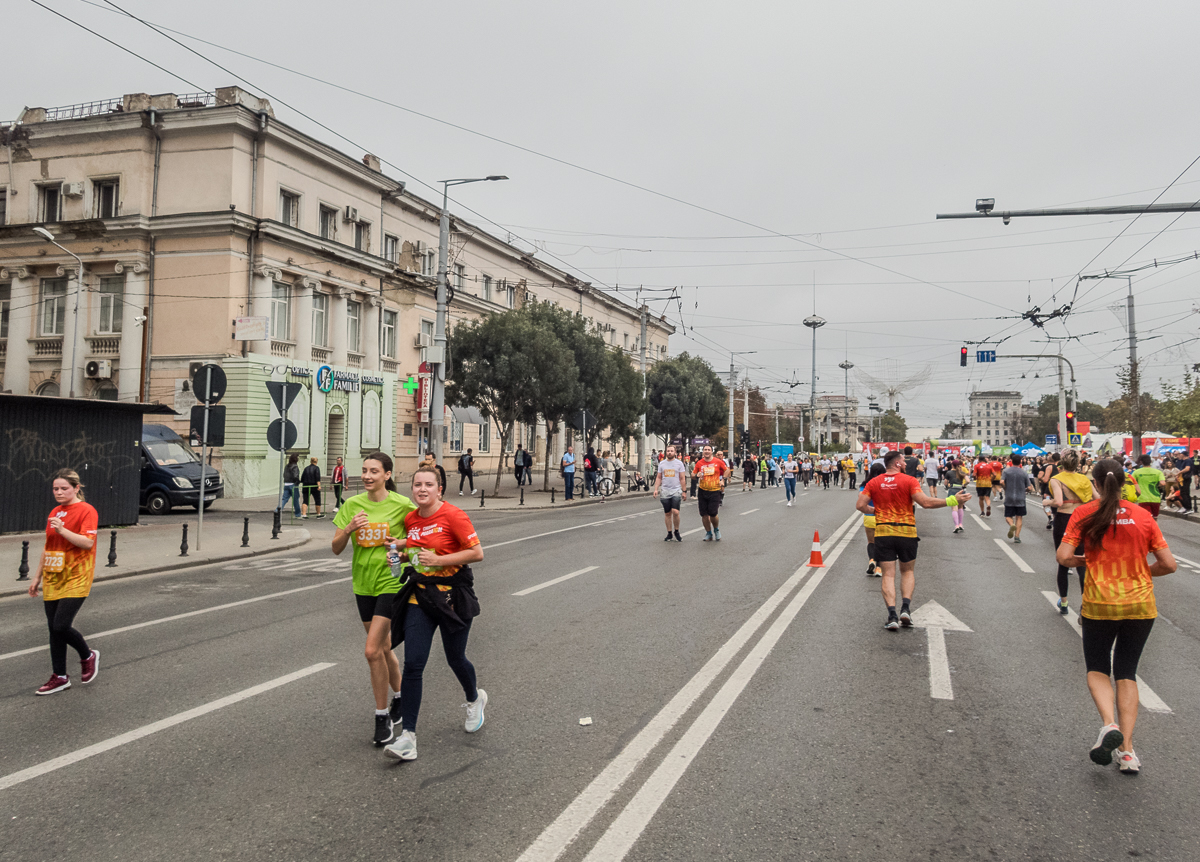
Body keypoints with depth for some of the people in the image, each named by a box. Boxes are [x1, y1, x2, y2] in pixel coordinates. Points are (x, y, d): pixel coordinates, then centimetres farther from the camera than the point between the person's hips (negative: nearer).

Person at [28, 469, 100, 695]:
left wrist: (62, 529, -25)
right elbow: (48, 547, 20)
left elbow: (88, 542, -19)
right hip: (53, 580, 7)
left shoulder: (86, 511, -9)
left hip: (75, 579, -7)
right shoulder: (55, 513, 13)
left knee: (61, 626, -13)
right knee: (53, 628, 8)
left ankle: (88, 656, 15)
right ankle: (59, 677, 19)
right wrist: (37, 577, 20)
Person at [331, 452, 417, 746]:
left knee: (373, 650, -11)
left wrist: (403, 543, -15)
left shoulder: (402, 505, -9)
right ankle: (399, 696, 39)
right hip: (363, 583, 5)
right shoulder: (352, 505, 2)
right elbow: (336, 548, 2)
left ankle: (383, 717, 5)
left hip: (391, 582, -5)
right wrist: (349, 528, -16)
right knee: (384, 648, 16)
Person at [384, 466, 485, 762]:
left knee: (455, 659, 13)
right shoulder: (410, 519, 5)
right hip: (420, 594, 5)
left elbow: (477, 553, -16)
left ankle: (475, 699, 45)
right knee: (412, 664, -5)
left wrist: (438, 560, -20)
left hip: (452, 595, -4)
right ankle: (408, 736, -1)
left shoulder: (453, 515, -14)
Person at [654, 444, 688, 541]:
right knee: (667, 513, 6)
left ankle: (676, 531, 2)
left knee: (675, 512, -16)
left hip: (676, 491, -3)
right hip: (665, 491, 3)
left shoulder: (679, 463, 3)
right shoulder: (662, 463, 10)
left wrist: (684, 491, 0)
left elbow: (682, 478, 4)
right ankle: (669, 533, 15)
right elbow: (658, 478, 13)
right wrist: (656, 489, 2)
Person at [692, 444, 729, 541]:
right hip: (702, 491, 2)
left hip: (715, 491, -2)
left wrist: (722, 480, 2)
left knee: (713, 513, -9)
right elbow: (693, 474, 12)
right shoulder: (699, 463, 2)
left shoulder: (718, 462, -2)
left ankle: (716, 530, 21)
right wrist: (696, 475, -10)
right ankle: (708, 533, 21)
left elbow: (727, 470, 13)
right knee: (704, 514, 3)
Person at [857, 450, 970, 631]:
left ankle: (892, 614, -10)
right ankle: (905, 608, 0)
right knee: (908, 571, 17)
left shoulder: (874, 483, 2)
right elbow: (925, 502, -17)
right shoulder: (909, 480, -7)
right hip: (906, 532, -1)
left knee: (888, 574, 3)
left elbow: (860, 505, -3)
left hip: (883, 532, 1)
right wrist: (951, 501, -13)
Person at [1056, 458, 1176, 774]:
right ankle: (1127, 749, 9)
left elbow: (1063, 557, -14)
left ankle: (1109, 724, -11)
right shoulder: (1142, 516, -2)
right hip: (1141, 606, 2)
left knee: (1097, 669, 16)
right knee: (1127, 673, 14)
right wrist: (1140, 571, 16)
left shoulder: (1084, 513, -7)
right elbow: (1168, 564, -1)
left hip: (1099, 605, -2)